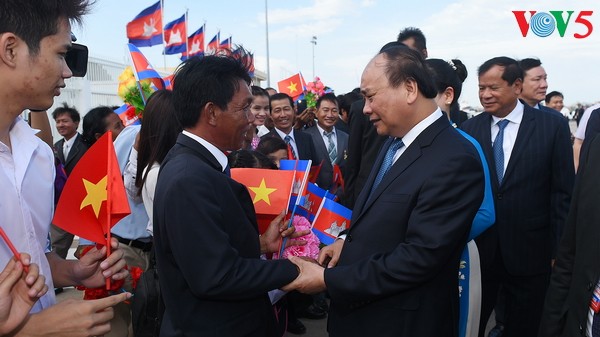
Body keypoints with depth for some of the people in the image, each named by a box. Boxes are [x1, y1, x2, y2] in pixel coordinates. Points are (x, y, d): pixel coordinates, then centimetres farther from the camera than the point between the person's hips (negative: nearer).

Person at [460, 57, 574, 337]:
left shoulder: (553, 125, -5)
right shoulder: (469, 129, 0)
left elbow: (563, 192, -4)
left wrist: (560, 250, -4)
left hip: (529, 251, -1)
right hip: (477, 250, 1)